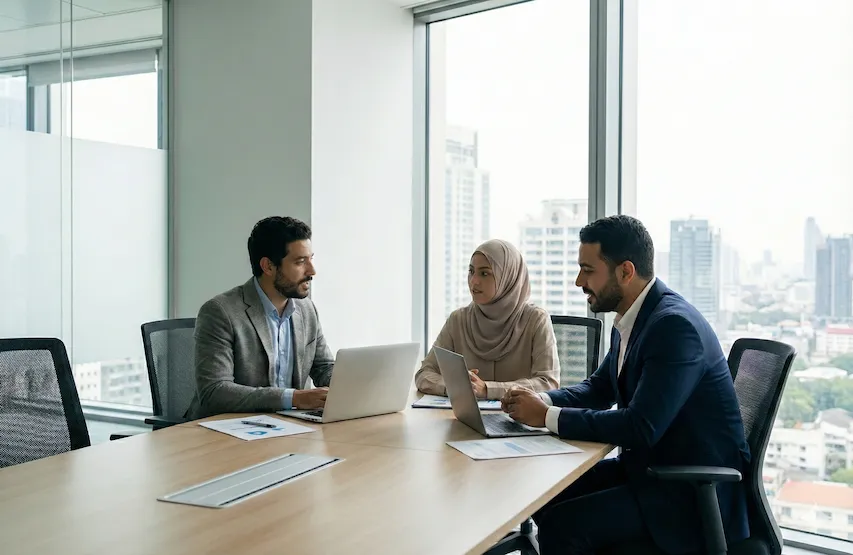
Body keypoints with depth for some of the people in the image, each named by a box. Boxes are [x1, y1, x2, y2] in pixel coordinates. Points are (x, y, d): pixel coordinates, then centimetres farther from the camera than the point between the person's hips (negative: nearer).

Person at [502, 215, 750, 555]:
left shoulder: (675, 325, -23)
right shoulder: (631, 320, 5)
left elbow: (640, 428, -29)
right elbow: (599, 388, 18)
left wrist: (549, 416, -21)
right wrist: (542, 401, -2)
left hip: (694, 490, -9)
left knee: (562, 526, -20)